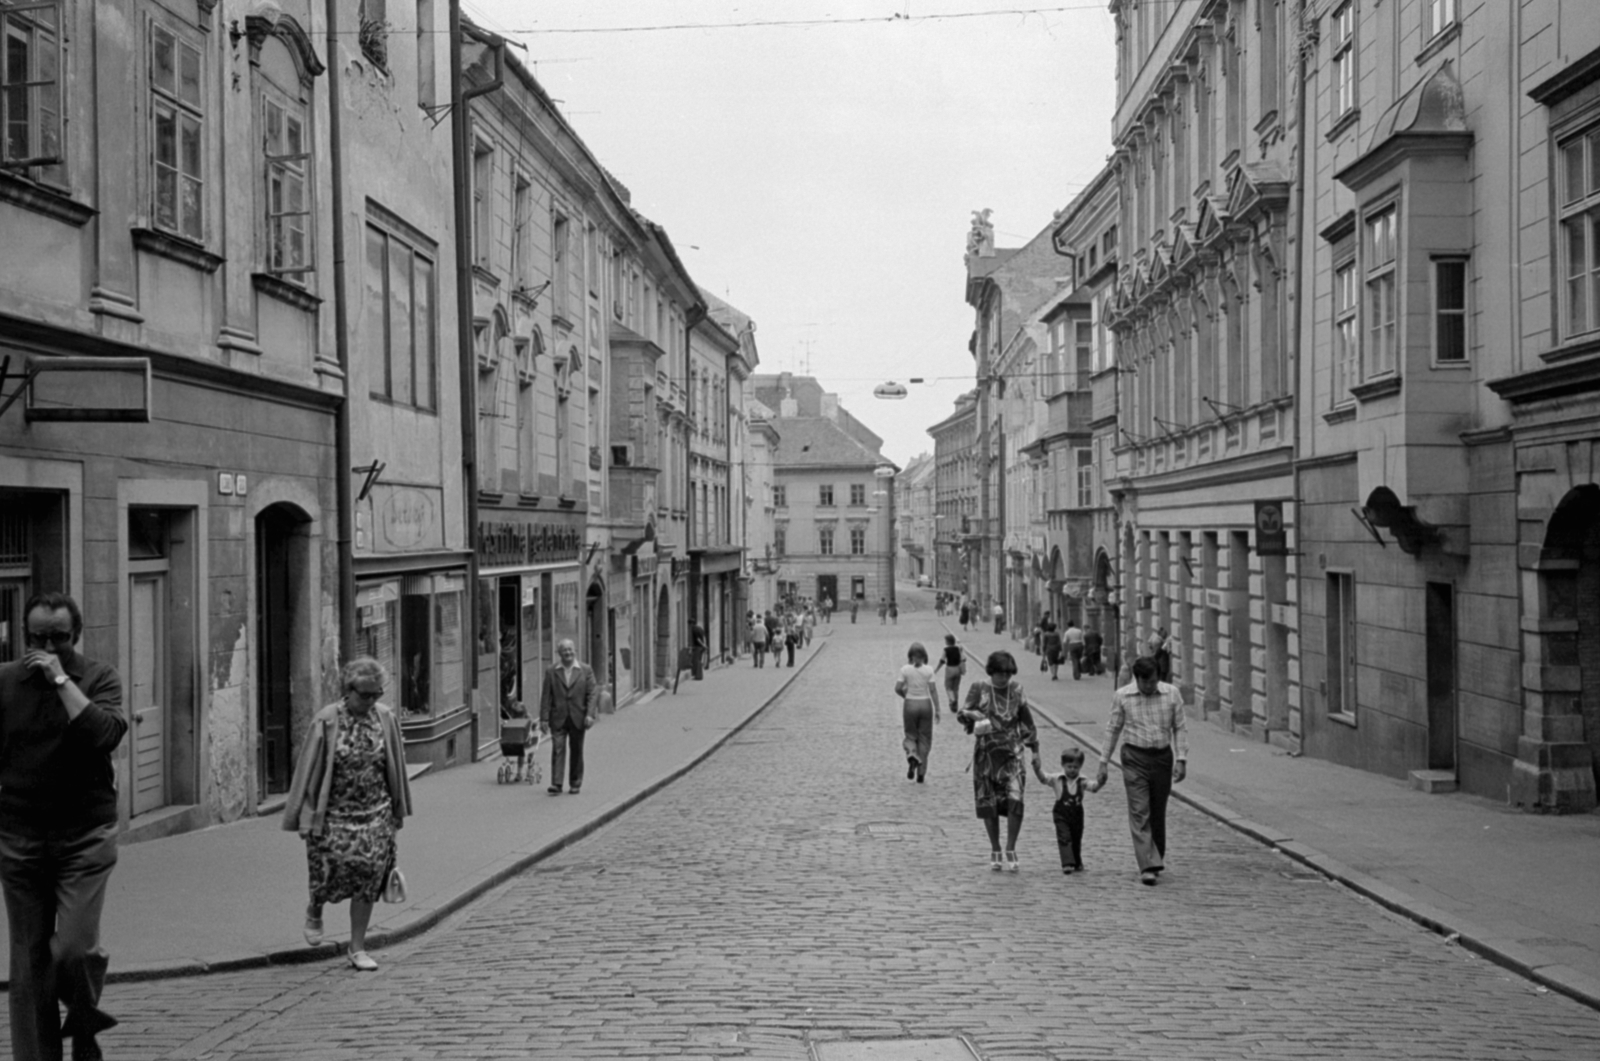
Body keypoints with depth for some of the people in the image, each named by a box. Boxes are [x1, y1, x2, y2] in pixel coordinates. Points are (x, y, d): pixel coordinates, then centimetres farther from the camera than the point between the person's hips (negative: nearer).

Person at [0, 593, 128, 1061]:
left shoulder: (99, 678, -2)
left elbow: (105, 734, -20)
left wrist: (61, 680, -17)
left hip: (85, 835, -2)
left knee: (73, 948, -12)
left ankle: (84, 1020, 17)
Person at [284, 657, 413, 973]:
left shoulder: (385, 718, -1)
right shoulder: (326, 721, -11)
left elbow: (395, 768, 9)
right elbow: (308, 769, -6)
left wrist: (398, 810, 14)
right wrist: (304, 816, -5)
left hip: (375, 813, 3)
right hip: (333, 813, -3)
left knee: (368, 877, 0)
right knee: (333, 870, -5)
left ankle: (357, 949, 12)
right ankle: (315, 911, 32)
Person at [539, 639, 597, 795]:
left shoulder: (585, 670, 4)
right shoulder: (551, 672, 4)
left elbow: (591, 694, 0)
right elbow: (546, 697, 2)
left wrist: (589, 715, -11)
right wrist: (544, 718, -5)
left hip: (578, 718, 1)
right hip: (558, 718, -1)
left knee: (577, 751, 7)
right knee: (557, 750, -7)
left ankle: (575, 784, 17)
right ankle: (556, 784, -9)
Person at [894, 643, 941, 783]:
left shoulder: (905, 670, -5)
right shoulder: (928, 670, -5)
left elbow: (897, 689, -7)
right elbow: (933, 691, -7)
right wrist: (937, 710, -3)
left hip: (910, 704, 0)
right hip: (925, 704, 0)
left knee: (910, 735, 14)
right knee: (924, 738, 9)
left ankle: (911, 754, -19)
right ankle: (921, 773, 9)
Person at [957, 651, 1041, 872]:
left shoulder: (1017, 691, 6)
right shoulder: (979, 689, 1)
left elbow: (1027, 722, 14)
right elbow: (964, 713, -2)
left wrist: (1034, 749, 14)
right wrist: (970, 716, -26)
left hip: (1012, 752, 0)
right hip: (986, 752, 0)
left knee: (1015, 800, -16)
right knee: (988, 803, 4)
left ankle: (1011, 849, -2)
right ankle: (994, 850, 20)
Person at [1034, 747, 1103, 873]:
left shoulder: (1082, 781, -2)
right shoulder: (1057, 779, -7)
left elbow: (1093, 787, -12)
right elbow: (1044, 778, -18)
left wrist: (1099, 783, -34)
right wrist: (1037, 769, -37)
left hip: (1077, 815, 2)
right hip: (1061, 815, -2)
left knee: (1076, 840, 14)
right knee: (1064, 839, -14)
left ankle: (1077, 864, 32)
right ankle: (1067, 864, -18)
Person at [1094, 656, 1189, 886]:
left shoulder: (1171, 694, -1)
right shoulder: (1122, 696, -2)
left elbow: (1179, 728, 5)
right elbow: (1113, 729, 7)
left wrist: (1181, 759, -4)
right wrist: (1103, 763, 7)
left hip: (1163, 757, 1)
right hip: (1135, 757, -1)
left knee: (1158, 813, 11)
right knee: (1139, 813, -9)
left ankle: (1157, 859, 28)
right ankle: (1147, 867, -11)